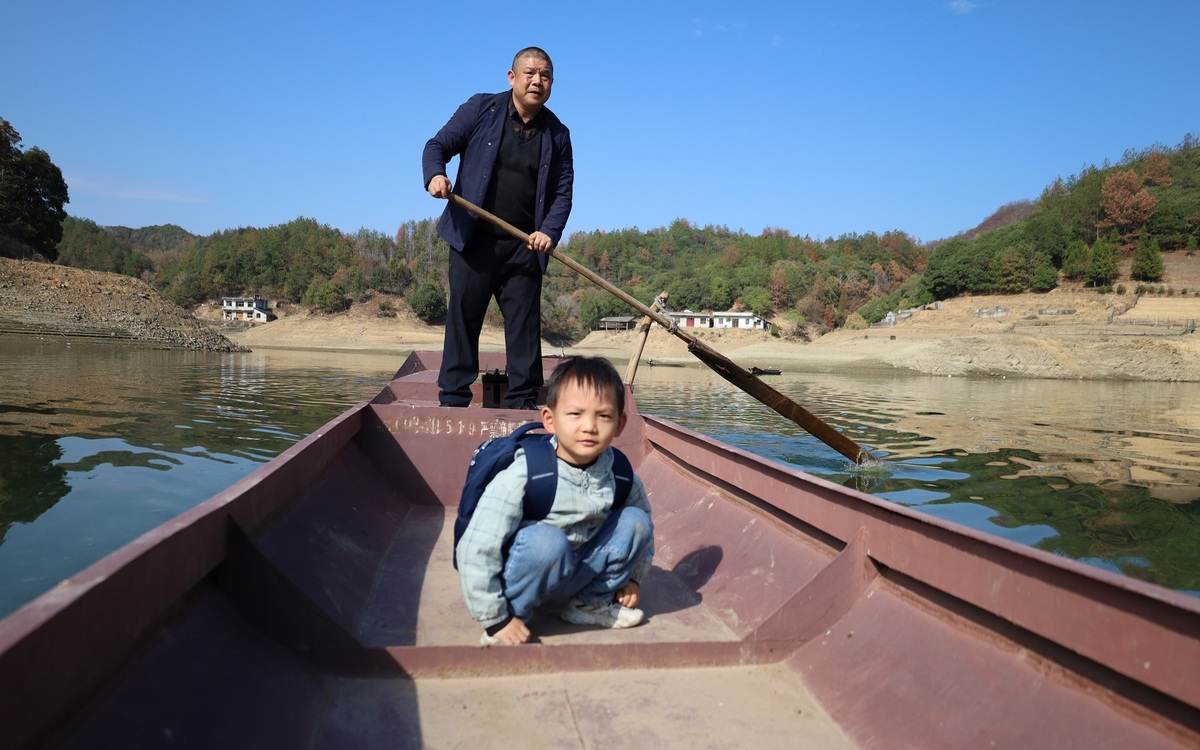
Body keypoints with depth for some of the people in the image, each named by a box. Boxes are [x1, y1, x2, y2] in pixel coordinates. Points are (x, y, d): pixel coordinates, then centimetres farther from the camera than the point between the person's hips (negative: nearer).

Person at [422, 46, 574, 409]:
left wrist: (549, 232, -9)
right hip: (473, 239, -1)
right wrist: (435, 174, -17)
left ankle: (523, 401, 10)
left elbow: (563, 192, 9)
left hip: (524, 246, 2)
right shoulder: (481, 108, 6)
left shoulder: (557, 134, 11)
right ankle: (452, 399, 9)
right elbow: (438, 144, 6)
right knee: (462, 317, 1)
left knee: (524, 323, 2)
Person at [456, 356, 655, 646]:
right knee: (546, 540, -36)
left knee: (635, 521, -9)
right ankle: (513, 613, -12)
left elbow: (643, 513, 13)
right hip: (521, 577, -5)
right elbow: (476, 550, -26)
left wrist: (633, 577, 11)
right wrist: (495, 619, -22)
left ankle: (590, 603, 7)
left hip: (577, 575, 6)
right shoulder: (522, 477, -26)